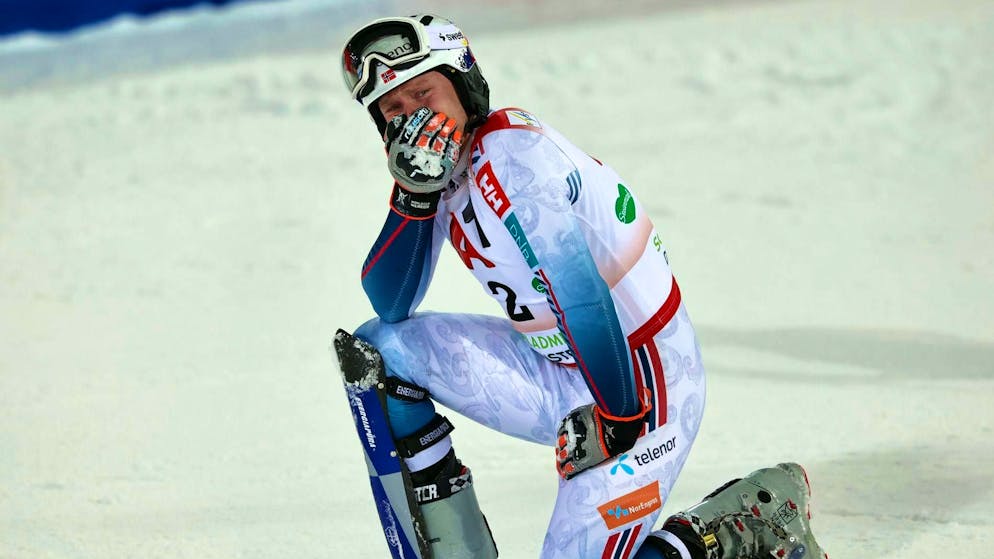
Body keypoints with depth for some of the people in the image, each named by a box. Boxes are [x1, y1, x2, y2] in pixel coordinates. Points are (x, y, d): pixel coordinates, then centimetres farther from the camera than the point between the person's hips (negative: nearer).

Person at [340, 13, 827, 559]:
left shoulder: (510, 151, -21)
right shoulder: (447, 166, 6)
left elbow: (580, 292, -24)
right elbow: (389, 304, 3)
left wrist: (618, 418, -23)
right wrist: (412, 194, -10)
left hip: (638, 380, -9)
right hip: (560, 371, 9)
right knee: (380, 344, 1)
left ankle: (759, 515, 3)